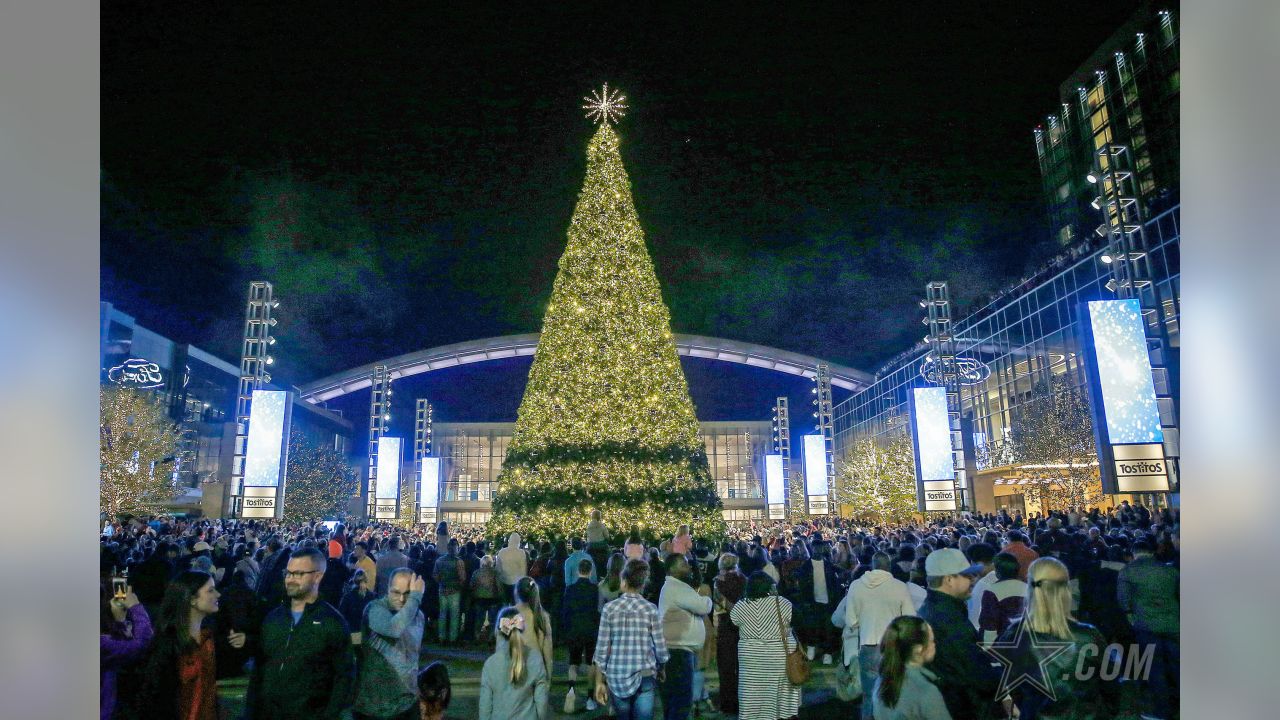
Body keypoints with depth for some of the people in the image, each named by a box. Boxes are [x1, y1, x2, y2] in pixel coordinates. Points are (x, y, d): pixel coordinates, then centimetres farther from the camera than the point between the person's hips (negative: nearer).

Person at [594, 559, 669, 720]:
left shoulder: (610, 608, -4)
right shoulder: (650, 609, -6)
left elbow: (602, 648, -3)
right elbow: (661, 649, -2)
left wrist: (599, 682, 6)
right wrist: (664, 669, 17)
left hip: (616, 678, 2)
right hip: (644, 677, -2)